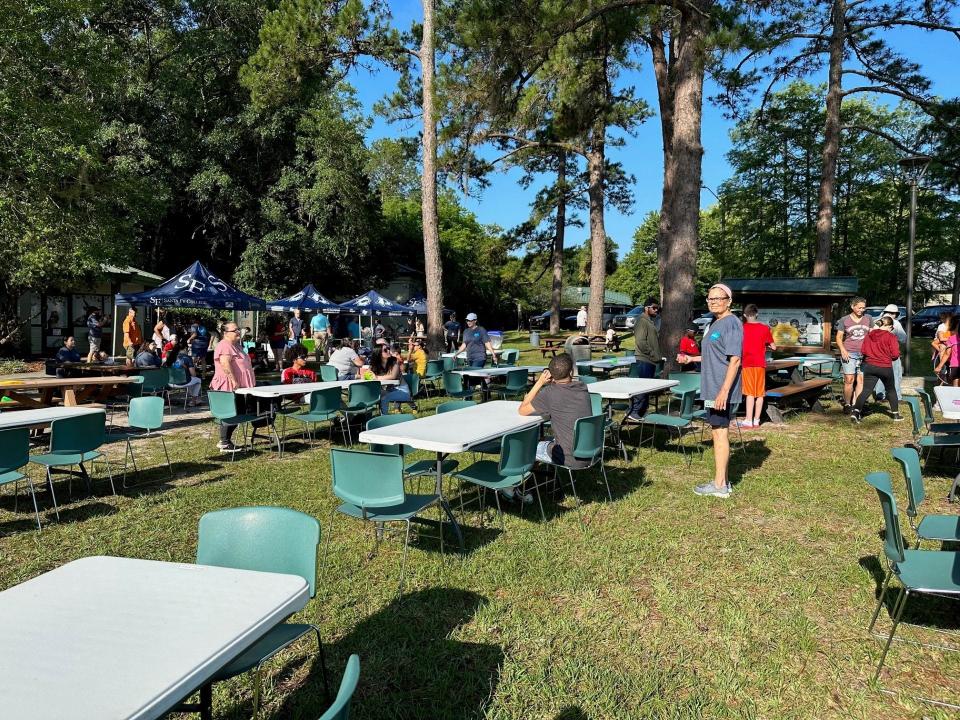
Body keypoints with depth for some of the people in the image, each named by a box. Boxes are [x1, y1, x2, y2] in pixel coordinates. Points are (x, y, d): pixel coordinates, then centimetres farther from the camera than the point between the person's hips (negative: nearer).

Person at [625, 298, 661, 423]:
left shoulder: (650, 321, 21)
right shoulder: (642, 321, -11)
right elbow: (640, 342, -21)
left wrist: (657, 355, 15)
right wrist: (652, 354, -17)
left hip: (650, 361, 10)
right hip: (644, 360, -10)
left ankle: (642, 411, 19)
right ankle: (633, 413, -9)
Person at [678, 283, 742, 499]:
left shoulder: (731, 323, -14)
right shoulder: (716, 323, 16)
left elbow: (734, 360, -20)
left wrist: (724, 391, -25)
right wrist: (692, 359, 18)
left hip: (721, 390, -10)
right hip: (712, 389, 10)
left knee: (720, 433, -4)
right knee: (718, 433, 14)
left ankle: (720, 485, 4)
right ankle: (722, 480, 24)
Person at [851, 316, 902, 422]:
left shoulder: (869, 335, 3)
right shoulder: (891, 337, -8)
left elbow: (863, 350, 4)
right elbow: (895, 354, -11)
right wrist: (888, 356, 10)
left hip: (870, 366, 2)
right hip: (886, 367, -2)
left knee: (866, 390, -1)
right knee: (891, 390, 18)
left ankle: (855, 411, -19)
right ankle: (896, 414, 26)